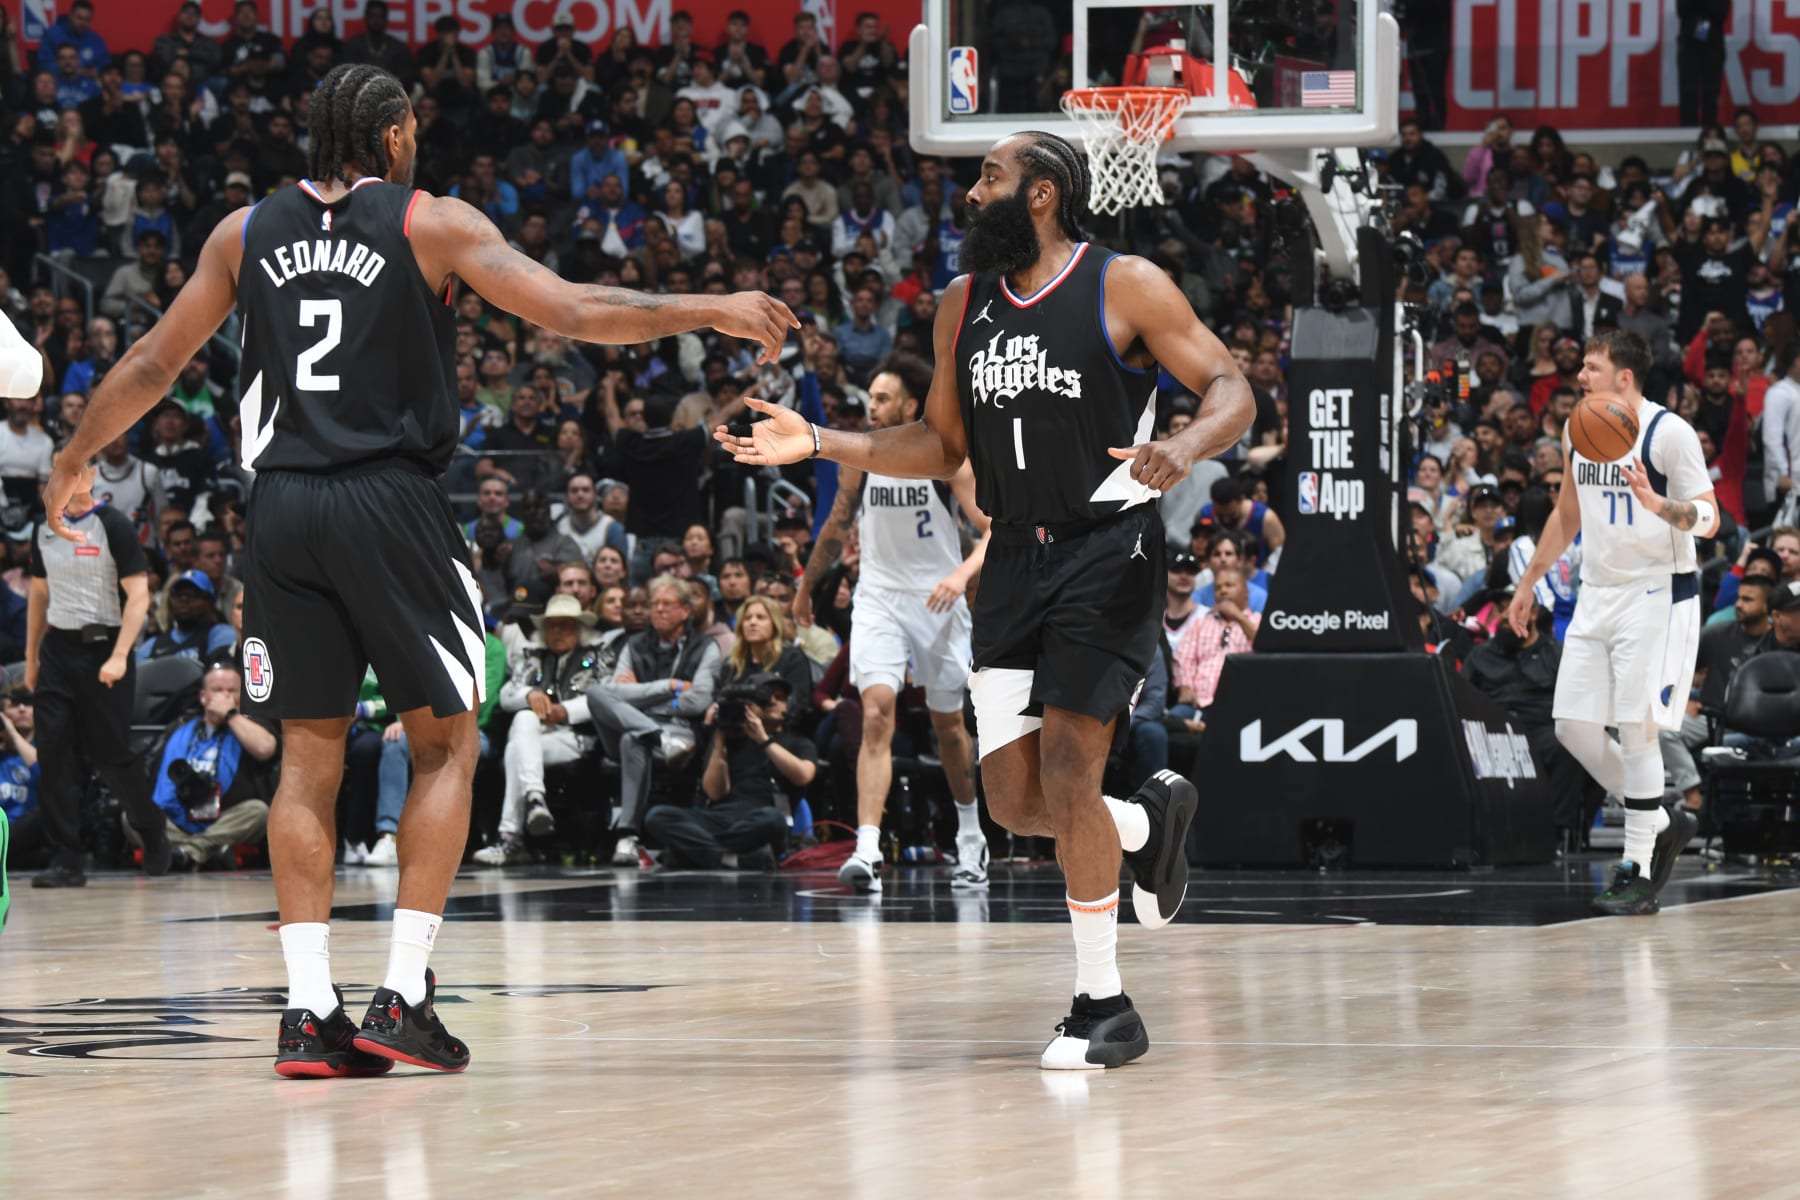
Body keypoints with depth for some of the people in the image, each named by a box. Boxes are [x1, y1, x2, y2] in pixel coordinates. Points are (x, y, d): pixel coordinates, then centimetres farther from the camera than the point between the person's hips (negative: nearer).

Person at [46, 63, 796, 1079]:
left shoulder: (246, 232, 11)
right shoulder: (432, 224, -1)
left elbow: (154, 364, 15)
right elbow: (575, 313, -7)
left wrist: (75, 461, 29)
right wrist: (713, 312, 1)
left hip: (285, 505, 4)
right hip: (393, 500, -4)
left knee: (310, 757, 9)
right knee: (446, 744, 7)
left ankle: (309, 1009, 1)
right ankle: (404, 998, -2)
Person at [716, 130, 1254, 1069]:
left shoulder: (1126, 287, -7)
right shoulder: (964, 306, 11)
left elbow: (1229, 390, -8)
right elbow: (941, 445, 18)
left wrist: (1184, 449, -29)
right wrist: (819, 445, 7)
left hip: (1108, 549, -6)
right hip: (1016, 558, 6)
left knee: (1066, 773, -14)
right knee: (1014, 799, 2)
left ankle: (1103, 1007, -3)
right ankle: (1153, 821, 33)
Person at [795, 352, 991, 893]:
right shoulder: (858, 459, -1)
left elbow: (995, 532, -14)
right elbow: (836, 528, 16)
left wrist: (963, 573, -32)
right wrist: (806, 587, 25)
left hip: (937, 601, -1)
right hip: (878, 599, 1)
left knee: (948, 726, 12)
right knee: (876, 713, -18)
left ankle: (971, 839, 35)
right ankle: (868, 852, -28)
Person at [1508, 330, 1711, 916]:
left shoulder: (1669, 433, -13)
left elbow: (1709, 518, -17)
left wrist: (1656, 503, -35)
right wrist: (1528, 582, 23)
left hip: (1656, 594, -7)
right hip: (1597, 594, 7)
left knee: (1636, 728, -11)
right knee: (1574, 727, 2)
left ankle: (1636, 872, -4)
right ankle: (1662, 824, 20)